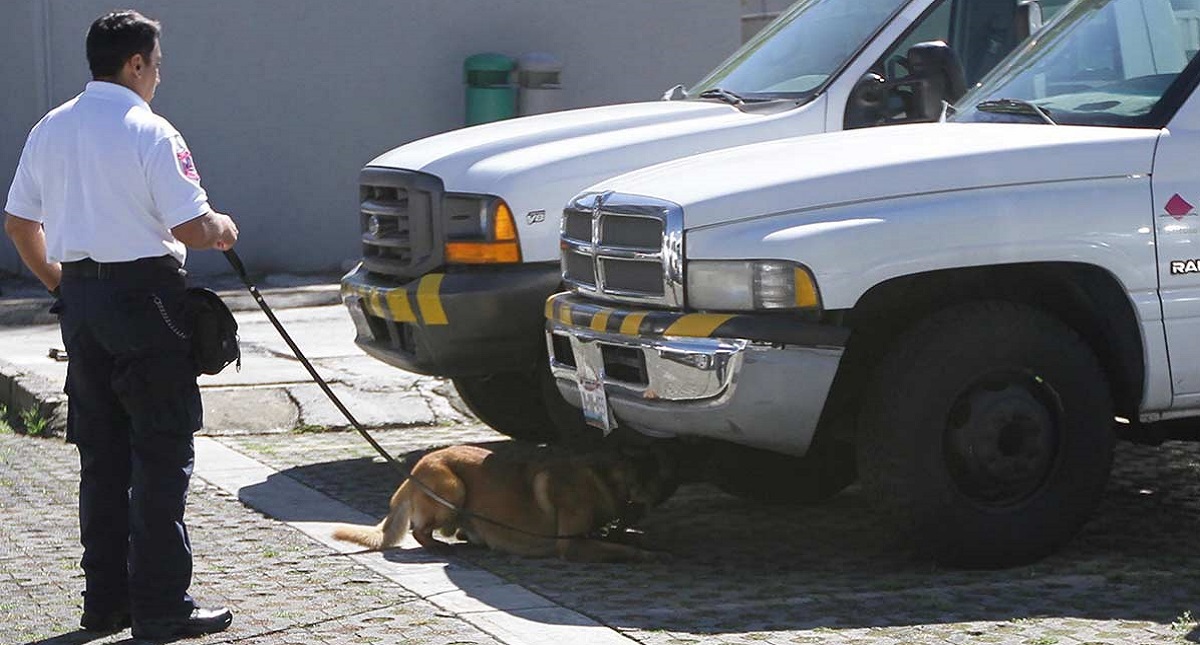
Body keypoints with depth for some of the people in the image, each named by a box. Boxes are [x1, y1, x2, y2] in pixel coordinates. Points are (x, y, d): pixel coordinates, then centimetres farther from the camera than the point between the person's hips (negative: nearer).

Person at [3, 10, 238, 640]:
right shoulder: (150, 133, -13)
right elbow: (193, 228, -16)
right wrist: (223, 229, 5)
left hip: (79, 298, 7)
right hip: (144, 296, -7)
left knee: (100, 455, 13)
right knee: (162, 453, -1)